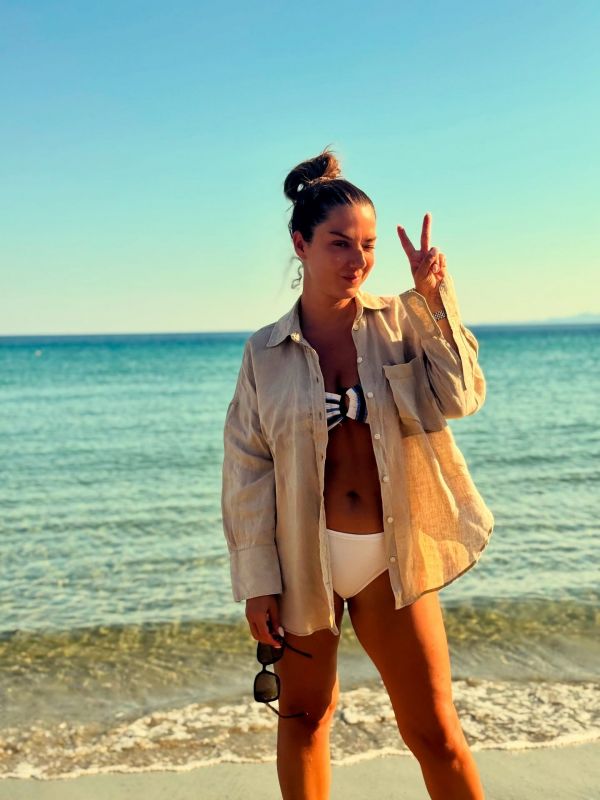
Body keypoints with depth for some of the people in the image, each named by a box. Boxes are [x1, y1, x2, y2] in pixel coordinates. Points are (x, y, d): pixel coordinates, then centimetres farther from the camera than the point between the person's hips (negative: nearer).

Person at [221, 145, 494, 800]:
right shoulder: (265, 352, -3)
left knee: (435, 733, 5)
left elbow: (459, 399, -12)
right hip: (302, 558, 1)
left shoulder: (399, 322, -1)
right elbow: (246, 473, -2)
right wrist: (257, 583, -3)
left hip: (390, 559, 0)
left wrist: (434, 300, -18)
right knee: (303, 717, 17)